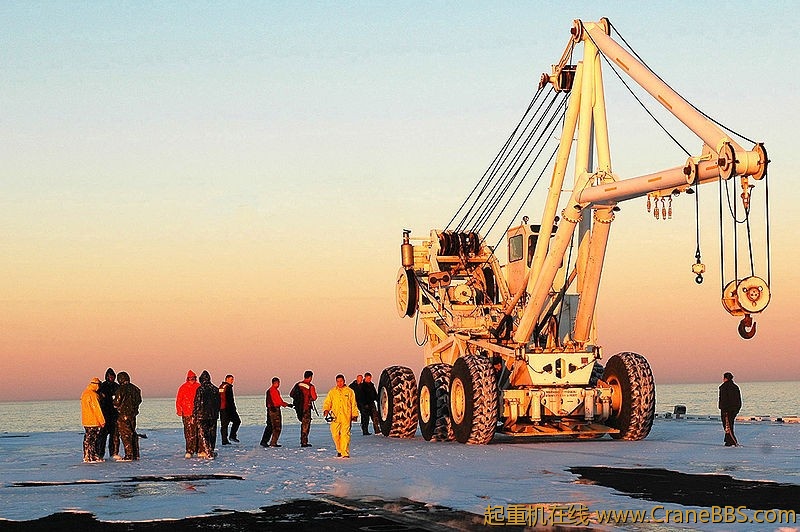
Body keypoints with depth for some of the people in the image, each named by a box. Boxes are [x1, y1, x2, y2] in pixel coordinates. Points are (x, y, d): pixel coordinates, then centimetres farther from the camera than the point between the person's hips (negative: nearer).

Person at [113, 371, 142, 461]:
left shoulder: (121, 389, -15)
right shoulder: (134, 388, 5)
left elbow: (117, 403, -12)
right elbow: (139, 401, 14)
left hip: (124, 414, -7)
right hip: (133, 414, 7)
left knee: (125, 434, -3)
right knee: (133, 434, 15)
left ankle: (129, 455, -6)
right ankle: (136, 454, 17)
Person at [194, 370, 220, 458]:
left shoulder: (200, 389, -12)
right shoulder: (215, 389, 5)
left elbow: (197, 404, -11)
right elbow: (218, 402, 12)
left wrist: (194, 415, -4)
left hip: (202, 415, -5)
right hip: (213, 415, 5)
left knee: (202, 434, -2)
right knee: (212, 434, 13)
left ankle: (208, 452, -12)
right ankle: (210, 452, 17)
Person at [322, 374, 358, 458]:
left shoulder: (349, 391, 9)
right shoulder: (332, 392, 13)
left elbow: (353, 404, 11)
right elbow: (327, 402, 10)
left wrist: (354, 415, 7)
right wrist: (326, 410, -9)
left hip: (346, 417, -2)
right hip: (335, 417, 2)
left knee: (345, 434, -10)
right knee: (335, 434, 1)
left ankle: (345, 452, -11)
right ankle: (339, 450, 22)